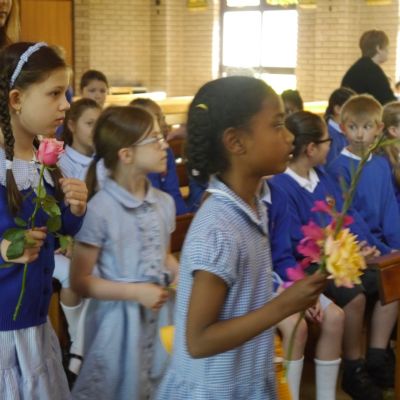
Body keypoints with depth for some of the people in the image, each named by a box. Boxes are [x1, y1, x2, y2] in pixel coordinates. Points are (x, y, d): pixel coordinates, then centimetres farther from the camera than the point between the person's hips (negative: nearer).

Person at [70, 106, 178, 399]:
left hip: (158, 316, 6)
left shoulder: (164, 203, 2)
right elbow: (79, 282, -13)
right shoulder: (100, 209, -17)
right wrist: (136, 292, -19)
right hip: (119, 320, -6)